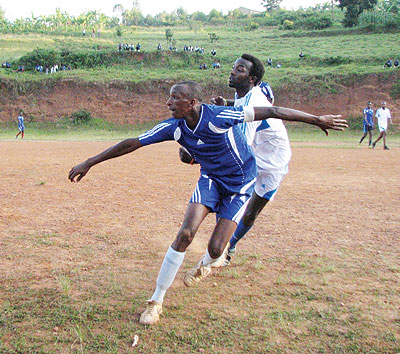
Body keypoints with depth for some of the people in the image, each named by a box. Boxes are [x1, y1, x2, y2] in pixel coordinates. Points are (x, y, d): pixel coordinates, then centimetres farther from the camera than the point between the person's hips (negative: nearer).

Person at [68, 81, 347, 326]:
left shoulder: (219, 117, -29)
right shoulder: (173, 128, -14)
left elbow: (270, 112, -24)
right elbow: (132, 144, -9)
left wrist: (317, 119, -20)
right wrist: (89, 163, -8)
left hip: (240, 183, -3)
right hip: (211, 178, 3)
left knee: (216, 249, -9)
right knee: (185, 234, -17)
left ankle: (205, 265, 34)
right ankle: (157, 301, -3)